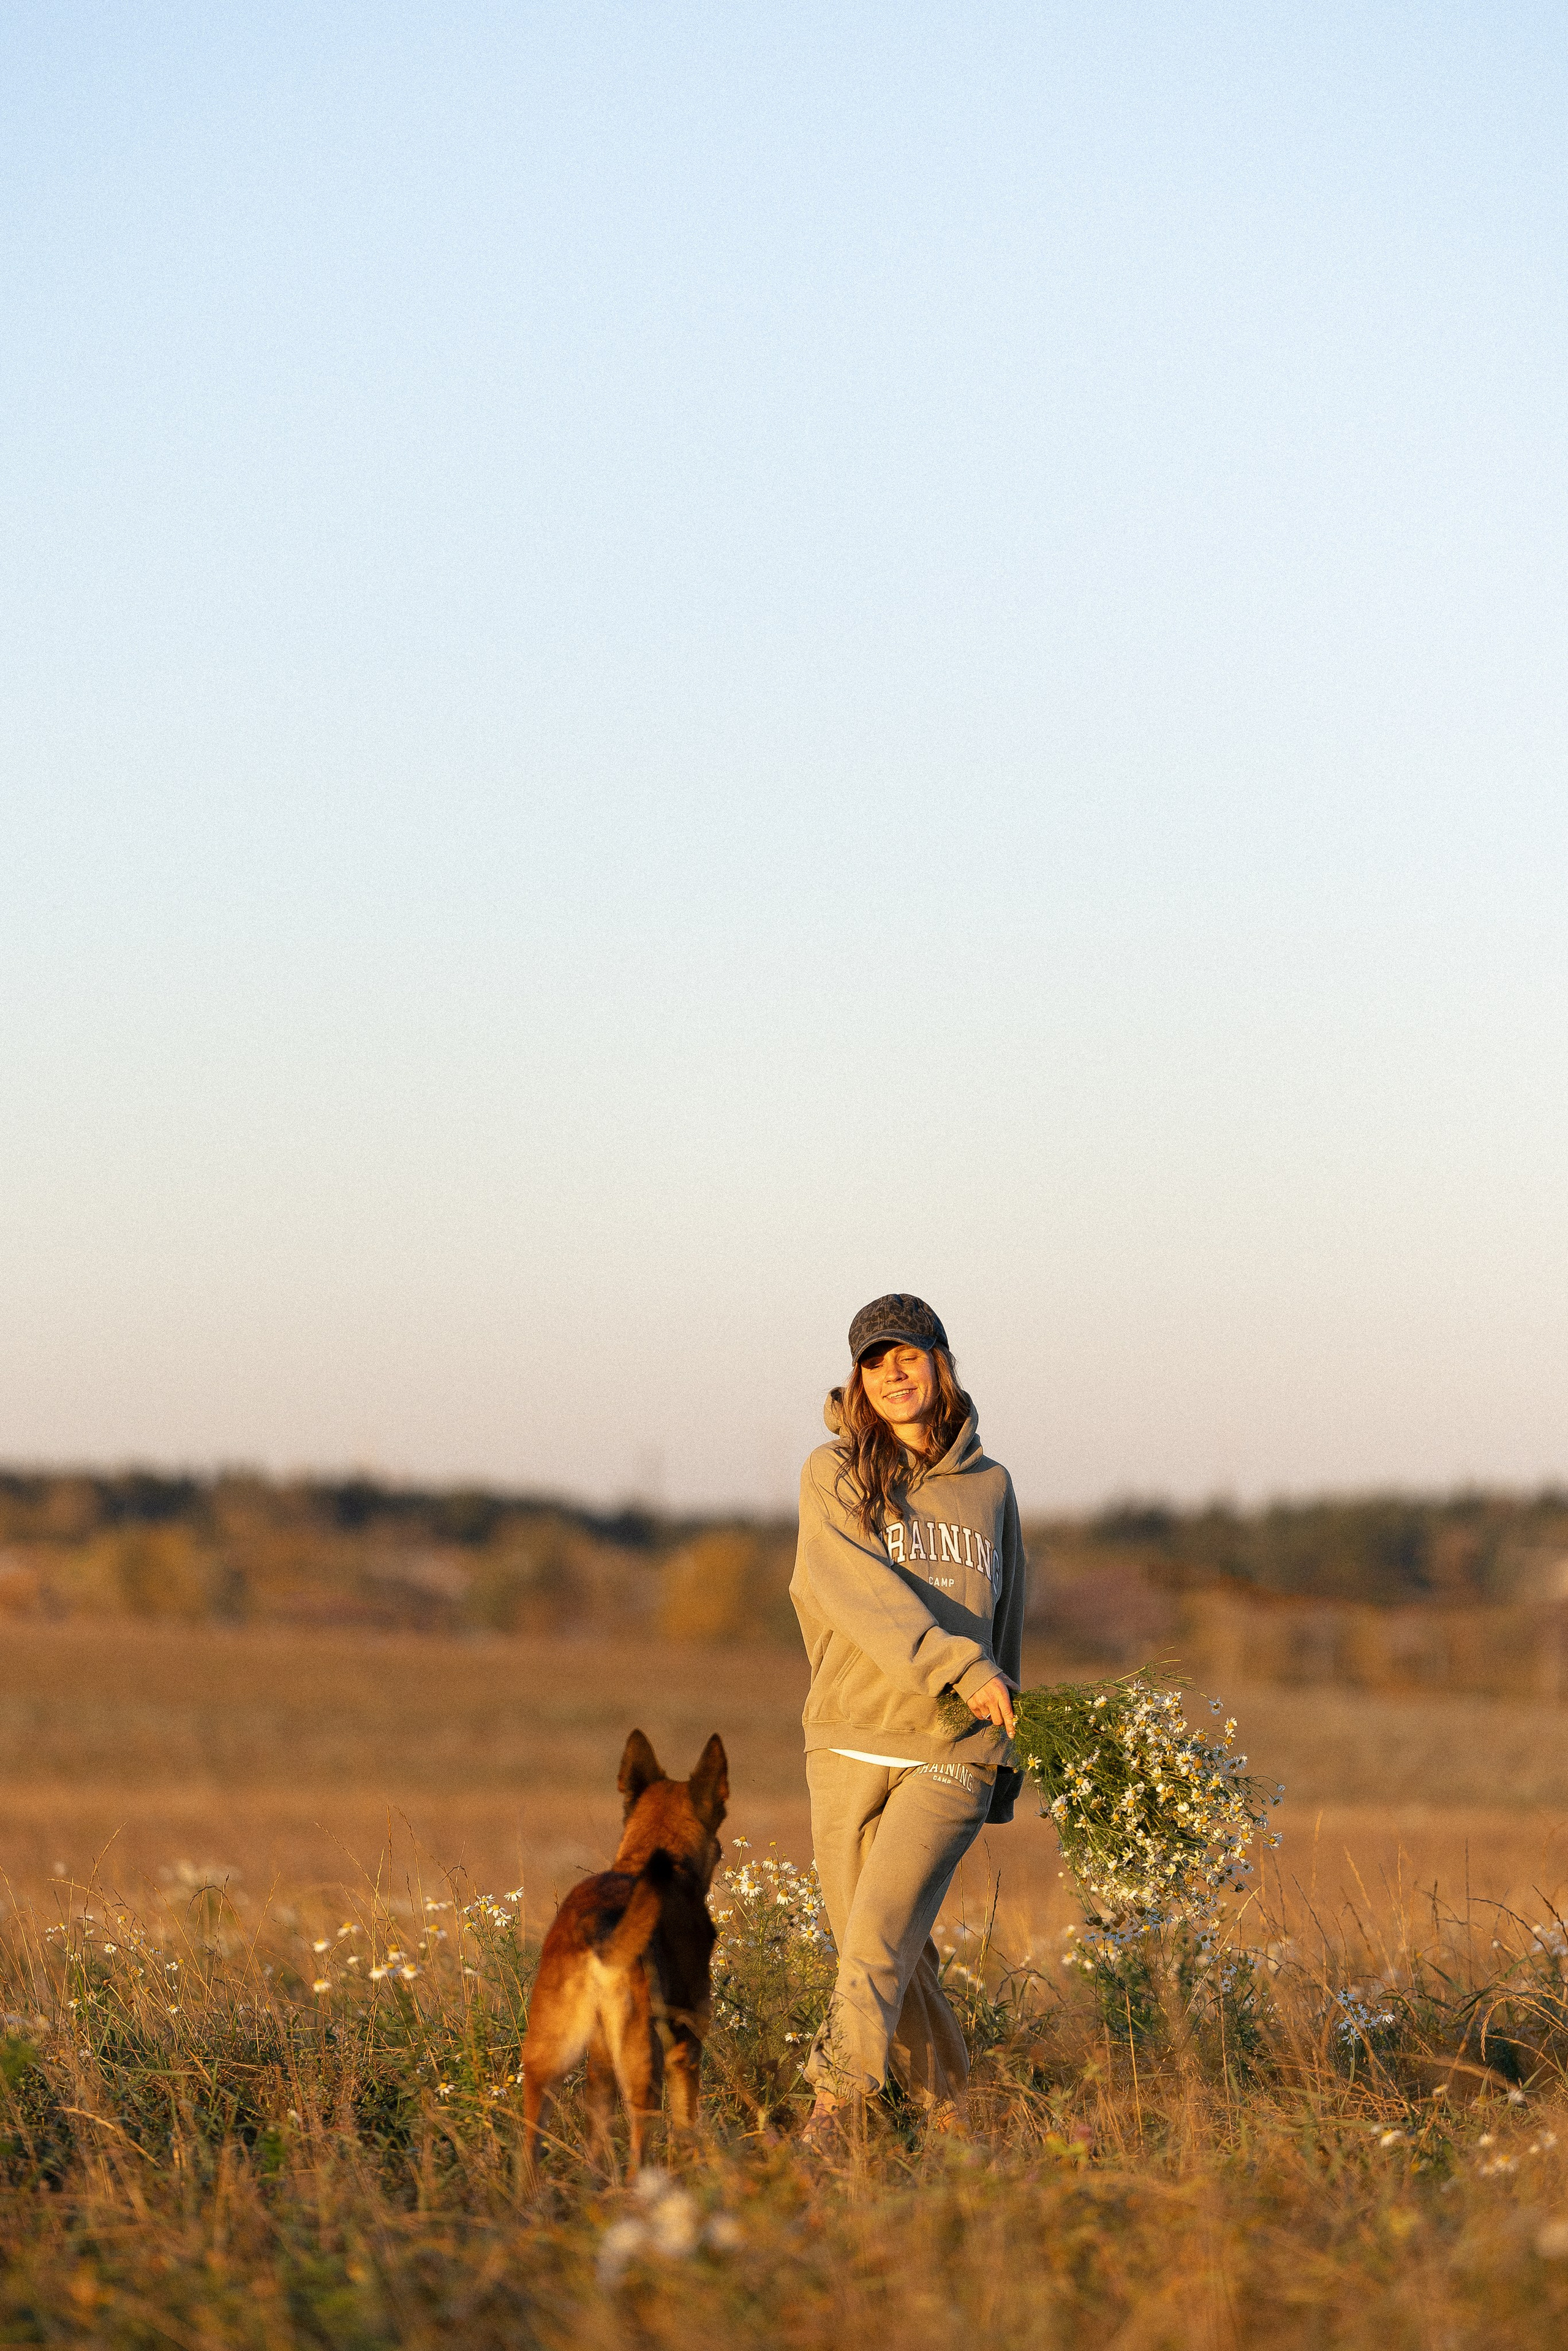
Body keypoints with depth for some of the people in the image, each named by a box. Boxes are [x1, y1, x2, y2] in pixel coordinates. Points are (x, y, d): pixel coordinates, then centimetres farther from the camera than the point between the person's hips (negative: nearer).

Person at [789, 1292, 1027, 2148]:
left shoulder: (988, 1484, 12)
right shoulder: (834, 1474, 3)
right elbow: (863, 1591, -13)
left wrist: (1008, 1757, 21)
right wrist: (957, 1664, -24)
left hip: (952, 1756, 0)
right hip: (849, 1747, 0)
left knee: (880, 1932, -15)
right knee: (882, 1946, 4)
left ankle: (832, 2106, -17)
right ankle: (948, 2104, 18)